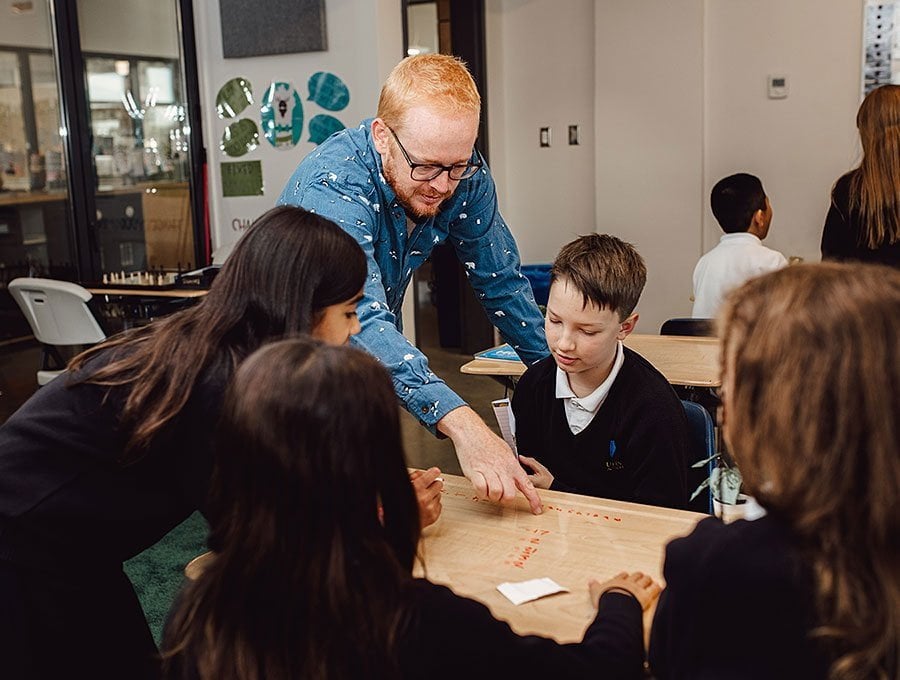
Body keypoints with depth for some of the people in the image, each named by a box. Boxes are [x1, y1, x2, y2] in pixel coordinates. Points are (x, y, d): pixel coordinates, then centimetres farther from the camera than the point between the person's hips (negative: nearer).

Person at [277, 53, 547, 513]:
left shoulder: (464, 176, -16)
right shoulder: (332, 186, -34)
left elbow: (500, 281, -3)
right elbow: (362, 319, -47)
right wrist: (459, 423, -58)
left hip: (368, 369, 5)